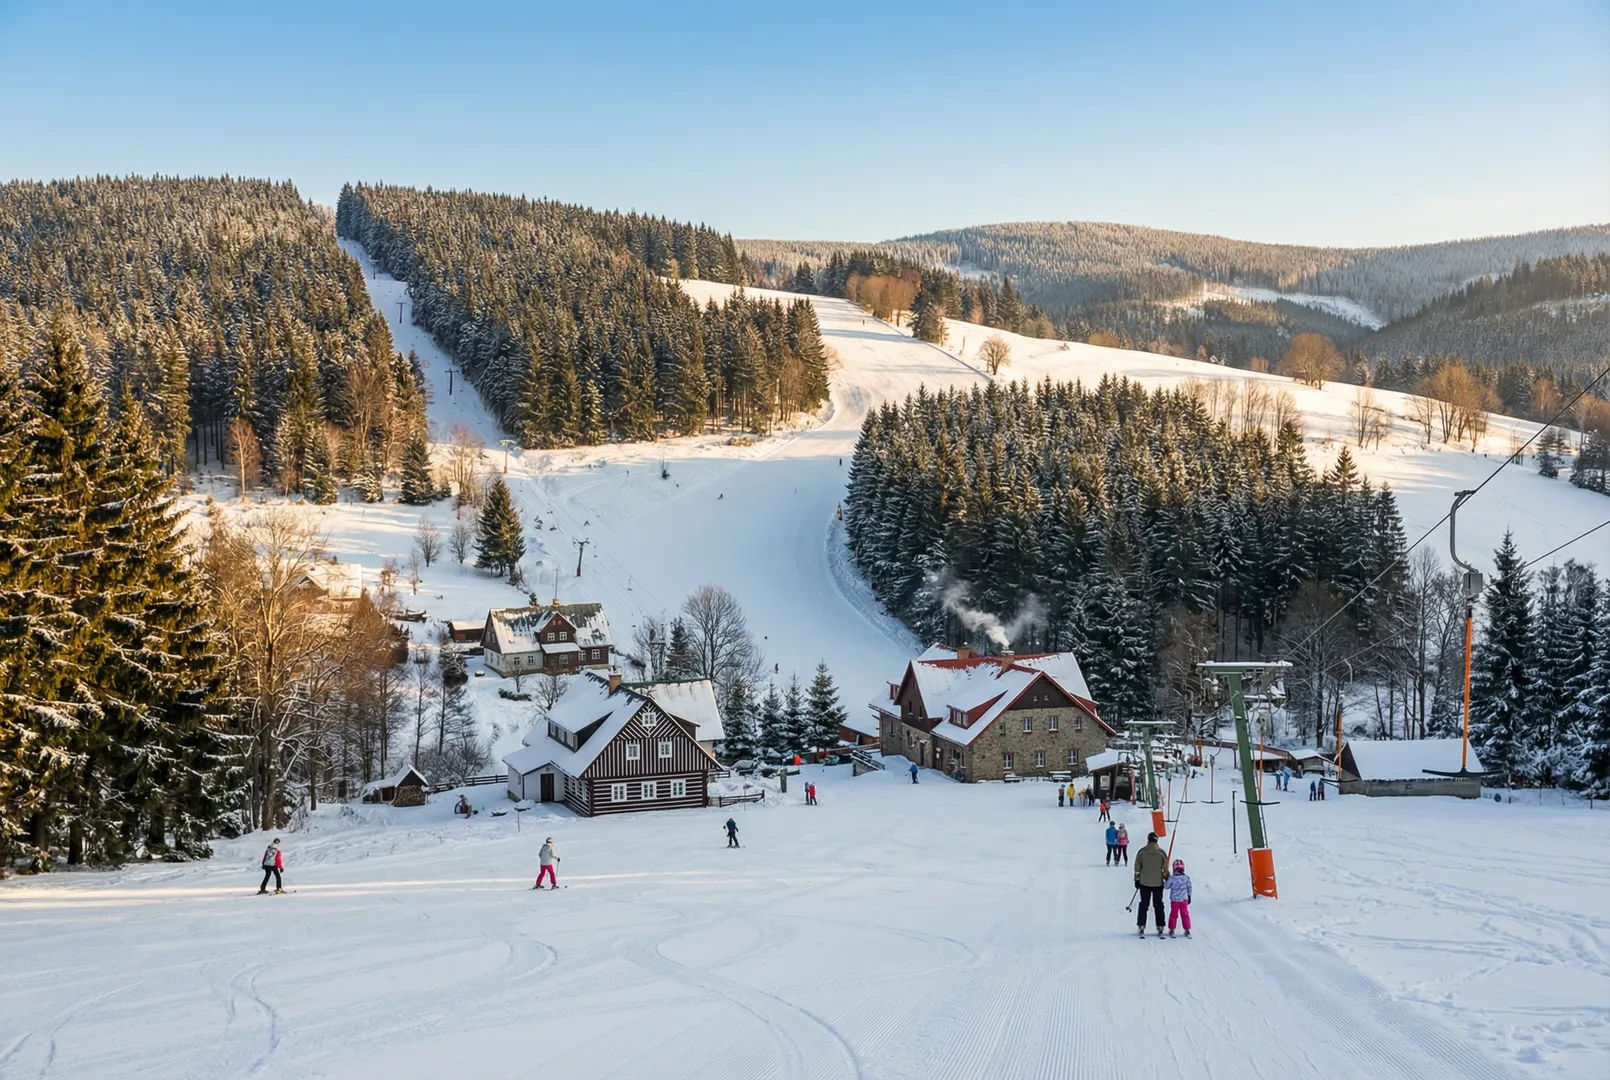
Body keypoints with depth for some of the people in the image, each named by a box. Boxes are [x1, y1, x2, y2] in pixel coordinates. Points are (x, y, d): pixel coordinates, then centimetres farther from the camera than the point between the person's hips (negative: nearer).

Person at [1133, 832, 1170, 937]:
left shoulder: (1141, 852, -5)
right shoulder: (1161, 852, -7)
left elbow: (1137, 868, -2)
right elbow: (1165, 868, -2)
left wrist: (1137, 880, 7)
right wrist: (1167, 880, 10)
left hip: (1144, 882, 1)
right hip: (1158, 883, 0)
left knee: (1143, 905, 9)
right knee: (1158, 905, 8)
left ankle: (1141, 926, 6)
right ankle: (1160, 927, 6)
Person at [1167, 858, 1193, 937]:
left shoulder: (1172, 878, -12)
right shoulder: (1186, 878, -5)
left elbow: (1167, 886, -3)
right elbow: (1189, 888, 2)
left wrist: (1167, 879, 13)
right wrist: (1189, 897, 13)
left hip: (1174, 899, -1)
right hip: (1184, 899, 1)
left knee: (1173, 915, 8)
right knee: (1185, 915, 10)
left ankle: (1171, 930, 12)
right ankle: (1187, 930, 11)